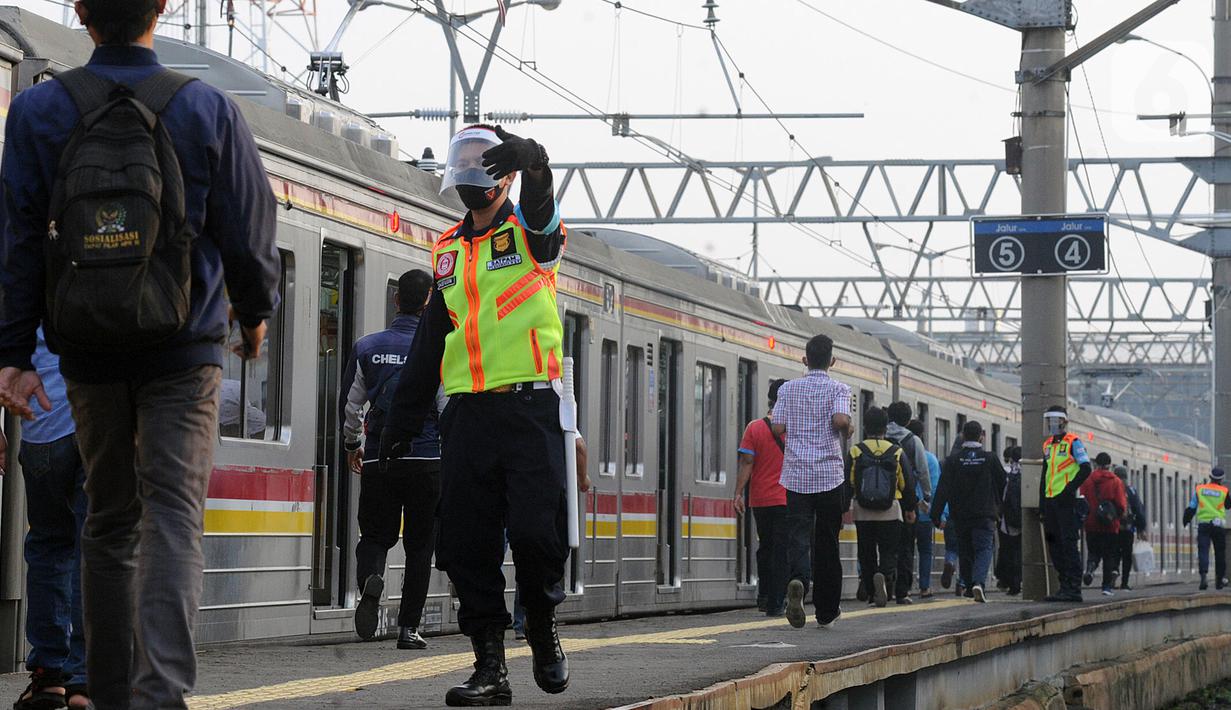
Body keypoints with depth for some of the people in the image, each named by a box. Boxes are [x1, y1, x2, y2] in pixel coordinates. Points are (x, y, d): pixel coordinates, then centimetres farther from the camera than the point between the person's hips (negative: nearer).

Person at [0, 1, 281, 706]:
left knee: (110, 521, 14)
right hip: (183, 352, -2)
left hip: (90, 354, 2)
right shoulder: (209, 110, -4)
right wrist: (255, 311, 18)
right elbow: (250, 231, 0)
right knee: (175, 514, -6)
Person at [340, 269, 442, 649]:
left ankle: (370, 579, -21)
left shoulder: (367, 347, 4)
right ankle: (408, 628, 6)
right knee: (419, 546, 7)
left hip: (377, 458, 2)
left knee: (375, 535, 12)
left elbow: (350, 404, 11)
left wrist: (352, 445, 27)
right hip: (426, 459, -2)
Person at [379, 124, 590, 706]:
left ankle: (543, 630, 14)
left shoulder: (530, 232, 4)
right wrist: (399, 428, 18)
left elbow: (540, 207, -23)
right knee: (467, 543, 0)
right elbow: (426, 348, 22)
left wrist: (531, 161, -46)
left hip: (530, 408, -5)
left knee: (536, 532, -12)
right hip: (467, 413, 5)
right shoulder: (448, 251, 19)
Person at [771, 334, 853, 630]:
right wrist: (846, 432, 4)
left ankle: (798, 579, -38)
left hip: (796, 475, 1)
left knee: (798, 536, -5)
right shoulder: (838, 389, -1)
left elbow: (777, 427, 1)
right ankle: (826, 611, 16)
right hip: (830, 475, -1)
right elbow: (841, 419, -18)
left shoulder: (789, 389, 7)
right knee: (826, 542, 9)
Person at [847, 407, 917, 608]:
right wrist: (910, 508, 16)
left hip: (863, 513, 1)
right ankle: (883, 576, -28)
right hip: (890, 512, -1)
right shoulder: (896, 452, 1)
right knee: (889, 552, 1)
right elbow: (906, 483, 5)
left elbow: (847, 483, -3)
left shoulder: (855, 452, -1)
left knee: (866, 554, 11)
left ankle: (871, 592, 10)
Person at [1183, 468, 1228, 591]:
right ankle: (1220, 579, 19)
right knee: (1220, 553, 13)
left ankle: (1203, 576, -27)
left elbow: (1191, 507, 5)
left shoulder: (1199, 489, 1)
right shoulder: (1224, 491, -2)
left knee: (1203, 551, -7)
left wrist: (1186, 520, 18)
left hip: (1203, 524, 0)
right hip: (1218, 524, 0)